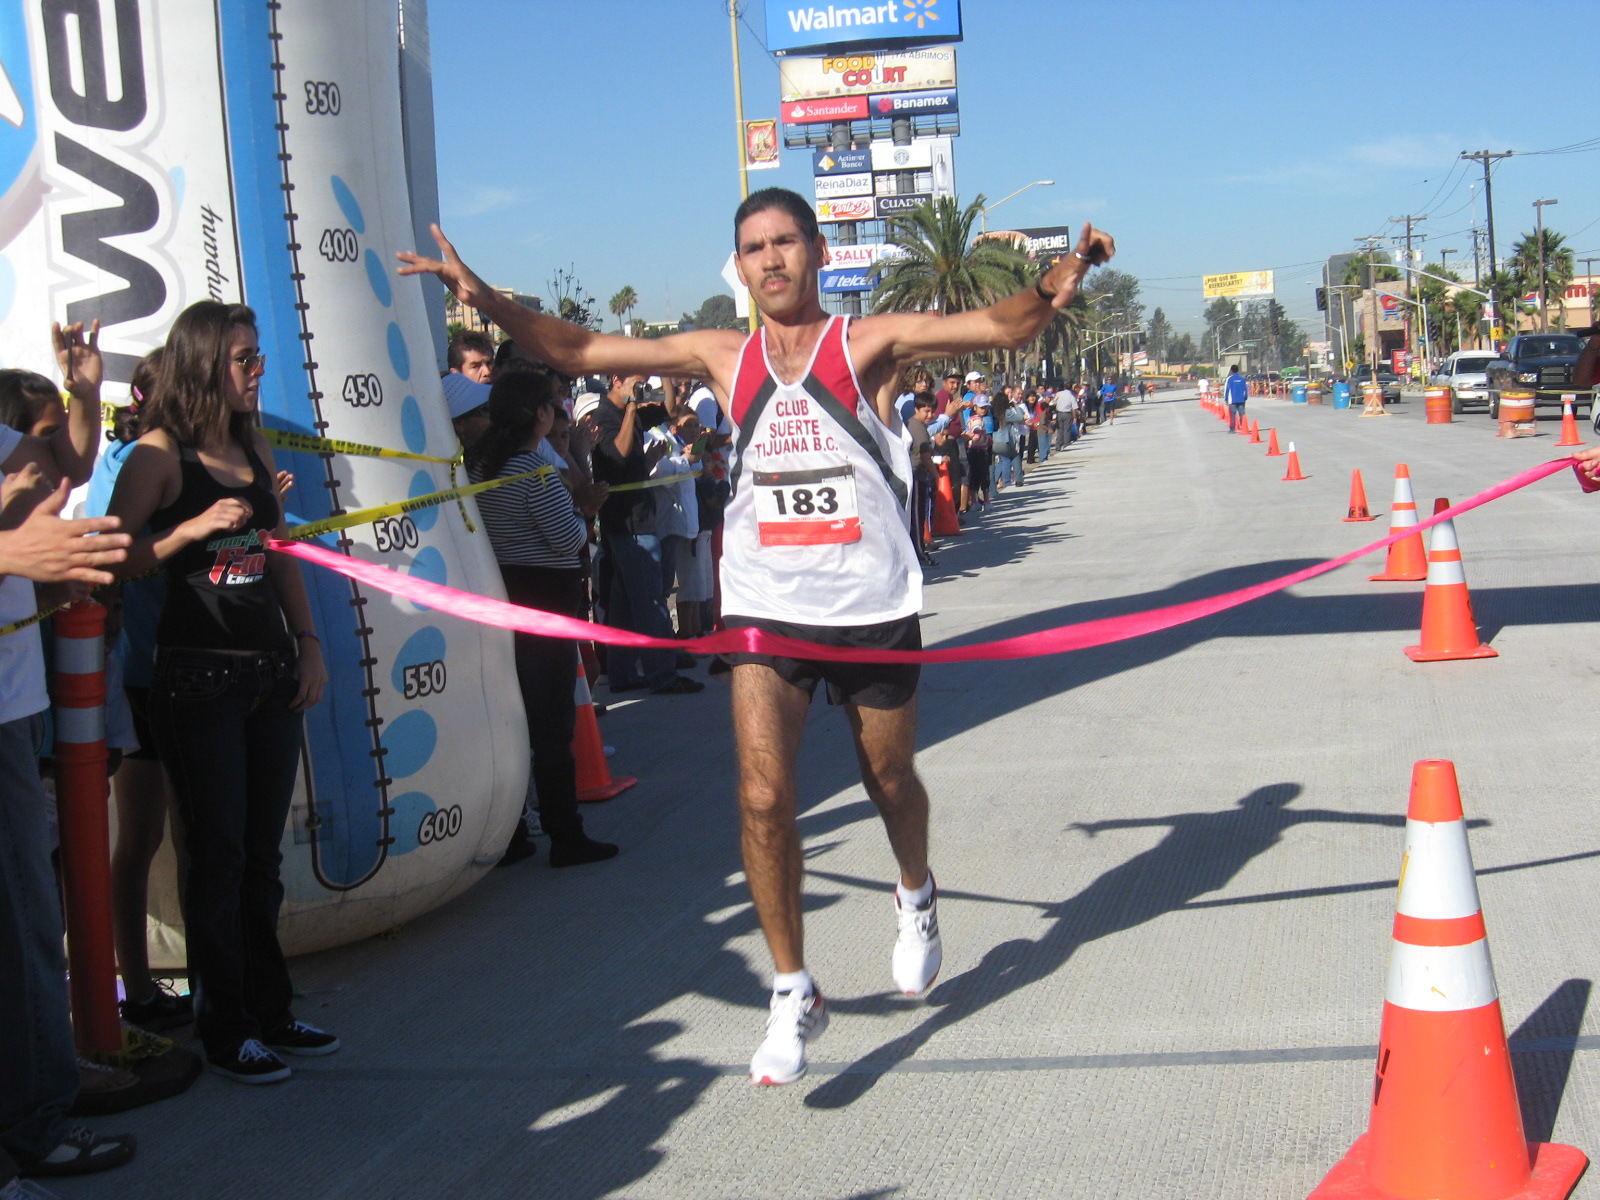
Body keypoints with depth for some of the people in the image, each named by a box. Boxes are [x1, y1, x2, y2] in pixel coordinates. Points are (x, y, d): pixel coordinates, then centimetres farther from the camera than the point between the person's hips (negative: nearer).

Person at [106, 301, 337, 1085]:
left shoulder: (253, 448, 12)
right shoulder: (159, 454, -7)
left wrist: (308, 644, 11)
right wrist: (196, 527, -22)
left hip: (270, 673, 6)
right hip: (198, 677, -6)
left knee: (261, 853, 13)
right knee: (218, 854, 1)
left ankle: (270, 1010, 24)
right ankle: (223, 1029, 13)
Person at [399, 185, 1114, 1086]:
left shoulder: (871, 344, -5)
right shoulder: (723, 358, 3)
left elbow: (1004, 328, -16)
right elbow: (582, 350, 6)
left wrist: (1053, 289, -36)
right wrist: (489, 301, -3)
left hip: (874, 606, -1)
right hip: (766, 607, 1)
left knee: (890, 781, 17)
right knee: (763, 794, -11)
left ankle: (917, 898, 50)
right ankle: (795, 994, 4)